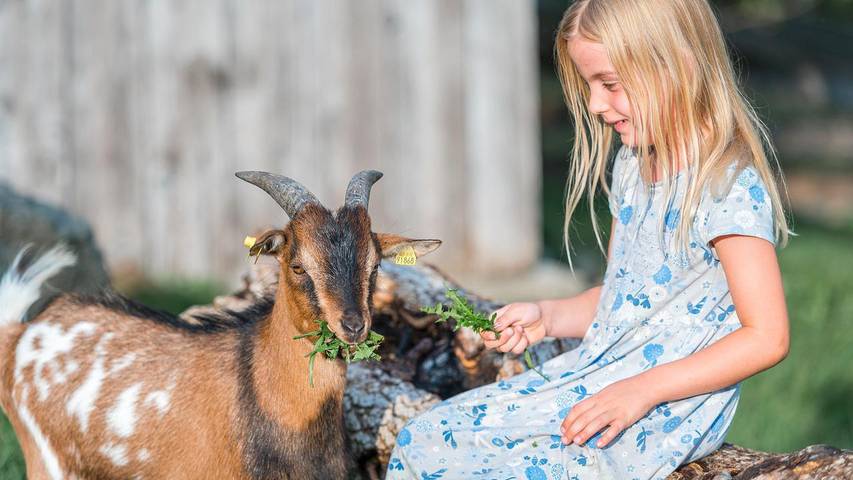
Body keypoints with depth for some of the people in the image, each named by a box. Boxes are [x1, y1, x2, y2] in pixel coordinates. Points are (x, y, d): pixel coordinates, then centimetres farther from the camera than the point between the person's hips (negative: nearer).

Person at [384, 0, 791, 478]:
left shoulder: (730, 186, -18)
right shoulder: (632, 167, 11)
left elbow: (767, 338, -21)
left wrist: (642, 389, -24)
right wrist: (547, 317, 3)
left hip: (658, 418, -9)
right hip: (597, 372, 9)